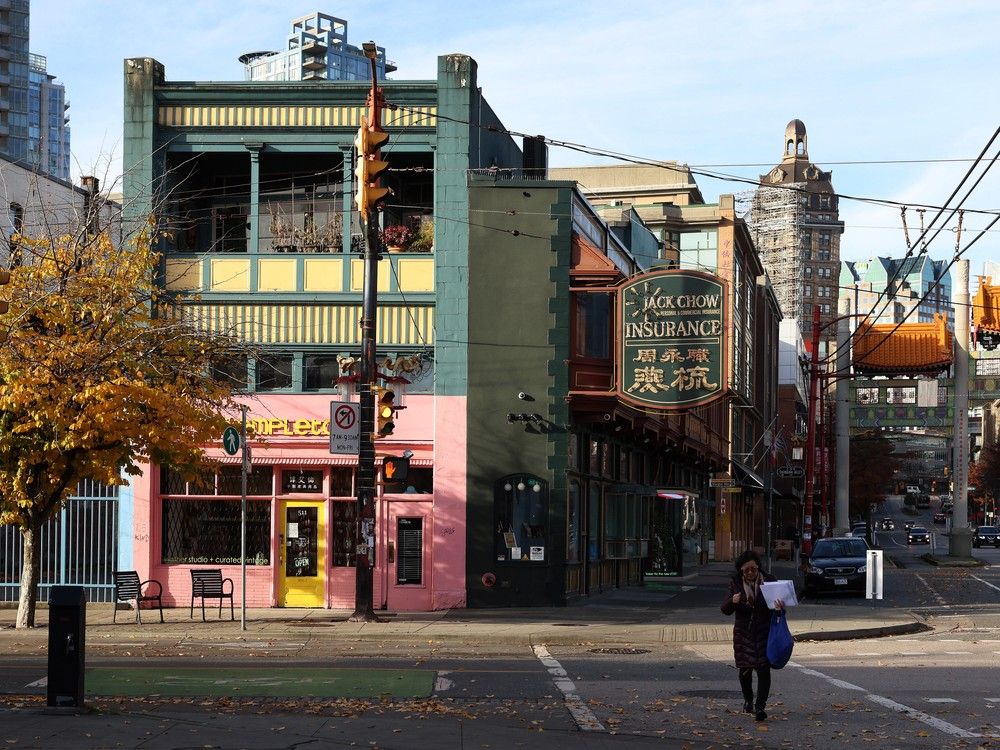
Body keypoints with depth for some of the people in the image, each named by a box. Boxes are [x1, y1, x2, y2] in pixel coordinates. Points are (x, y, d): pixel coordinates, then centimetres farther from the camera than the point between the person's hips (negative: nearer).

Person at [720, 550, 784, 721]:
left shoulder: (769, 581, -1)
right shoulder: (736, 584, 2)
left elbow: (778, 601, -1)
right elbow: (725, 610, 1)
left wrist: (779, 606, -26)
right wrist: (732, 601, -22)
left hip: (765, 631, -2)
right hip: (743, 632, 2)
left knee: (763, 668, -10)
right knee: (745, 669, 10)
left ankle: (760, 706, -12)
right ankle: (748, 700, 33)